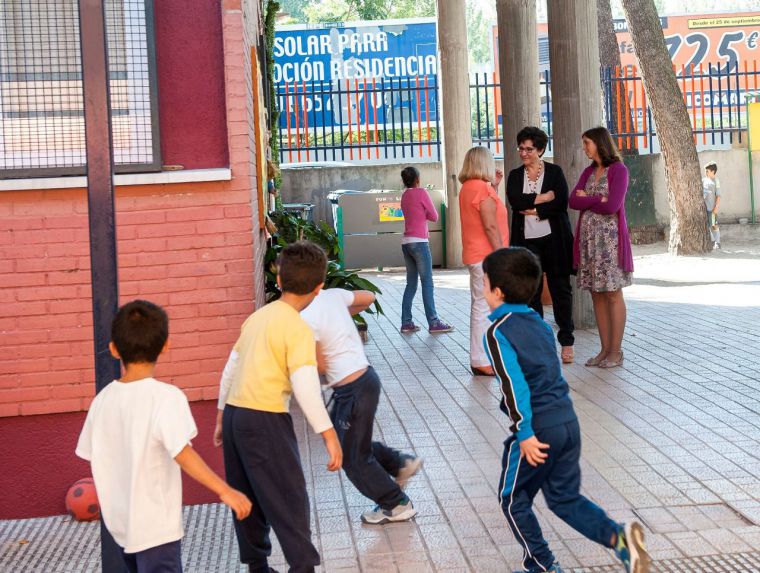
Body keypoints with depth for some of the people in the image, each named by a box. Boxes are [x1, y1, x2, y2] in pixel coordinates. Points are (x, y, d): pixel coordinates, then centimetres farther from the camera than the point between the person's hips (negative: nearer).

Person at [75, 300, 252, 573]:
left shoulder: (102, 400, 0)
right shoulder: (165, 396, -19)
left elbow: (92, 456, 8)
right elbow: (182, 453, -28)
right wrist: (224, 490, -28)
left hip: (120, 521, 7)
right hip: (155, 527, -7)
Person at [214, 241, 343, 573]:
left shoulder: (258, 316, 12)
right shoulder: (298, 328, -11)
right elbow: (305, 386, -20)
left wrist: (221, 416, 26)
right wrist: (329, 435, -18)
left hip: (234, 414, 8)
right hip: (265, 421, -8)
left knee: (248, 497, 16)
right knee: (289, 498, -2)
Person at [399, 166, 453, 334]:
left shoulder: (404, 196, 14)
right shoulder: (421, 192, -7)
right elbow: (434, 216, -2)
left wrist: (422, 212, 7)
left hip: (406, 242, 7)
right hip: (419, 242, -7)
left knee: (411, 284, 10)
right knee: (427, 283, -5)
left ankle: (406, 323, 7)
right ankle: (433, 323, -5)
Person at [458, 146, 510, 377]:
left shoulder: (467, 187, 14)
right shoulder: (482, 187, -15)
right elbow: (490, 225, -19)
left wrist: (494, 185, 17)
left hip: (475, 255, 10)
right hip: (486, 256, -10)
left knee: (480, 307, 15)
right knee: (484, 308, -8)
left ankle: (480, 357, 22)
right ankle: (481, 362, -6)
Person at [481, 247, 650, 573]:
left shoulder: (497, 333, -12)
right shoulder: (538, 322, 12)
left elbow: (514, 386, -20)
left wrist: (525, 434, -19)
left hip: (538, 429, -7)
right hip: (568, 421, 7)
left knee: (513, 498, 14)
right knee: (565, 498, 17)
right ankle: (618, 537, -2)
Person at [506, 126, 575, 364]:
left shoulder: (555, 172, 3)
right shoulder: (515, 175, 10)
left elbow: (561, 202, -9)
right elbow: (515, 200, -8)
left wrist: (533, 210, -10)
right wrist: (544, 197, -10)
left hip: (553, 239, -2)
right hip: (526, 240, 2)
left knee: (560, 289, 1)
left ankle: (566, 342, 8)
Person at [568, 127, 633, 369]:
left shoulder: (618, 170, -6)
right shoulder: (588, 172, 14)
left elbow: (612, 206, -17)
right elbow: (573, 201, 2)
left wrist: (586, 199, -4)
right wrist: (599, 200, -11)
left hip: (609, 237, -7)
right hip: (588, 237, 7)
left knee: (613, 294, -2)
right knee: (597, 294, 7)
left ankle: (616, 352, 2)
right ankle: (605, 349, 12)